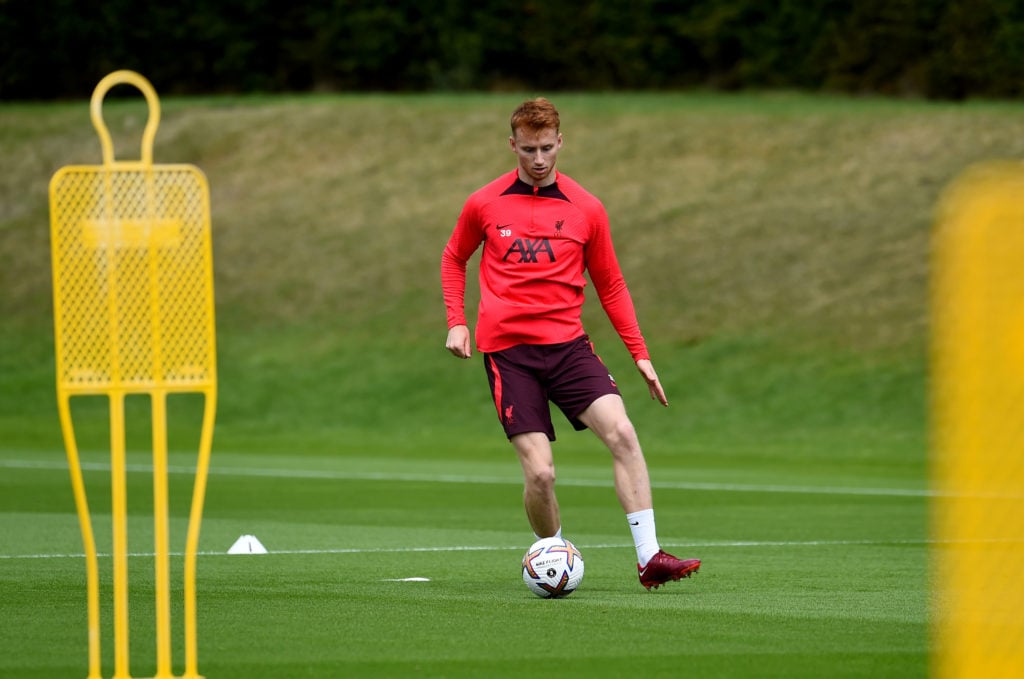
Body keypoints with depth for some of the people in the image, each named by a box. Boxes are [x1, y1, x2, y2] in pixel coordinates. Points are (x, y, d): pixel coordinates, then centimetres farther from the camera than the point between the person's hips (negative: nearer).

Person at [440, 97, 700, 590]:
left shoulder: (586, 210, 5)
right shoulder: (484, 205, 2)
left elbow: (610, 286, 13)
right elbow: (454, 259, 19)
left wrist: (640, 354, 9)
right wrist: (456, 322, 5)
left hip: (567, 344, 2)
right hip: (507, 350, -2)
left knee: (622, 433, -20)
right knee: (539, 472, -12)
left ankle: (648, 558, -18)